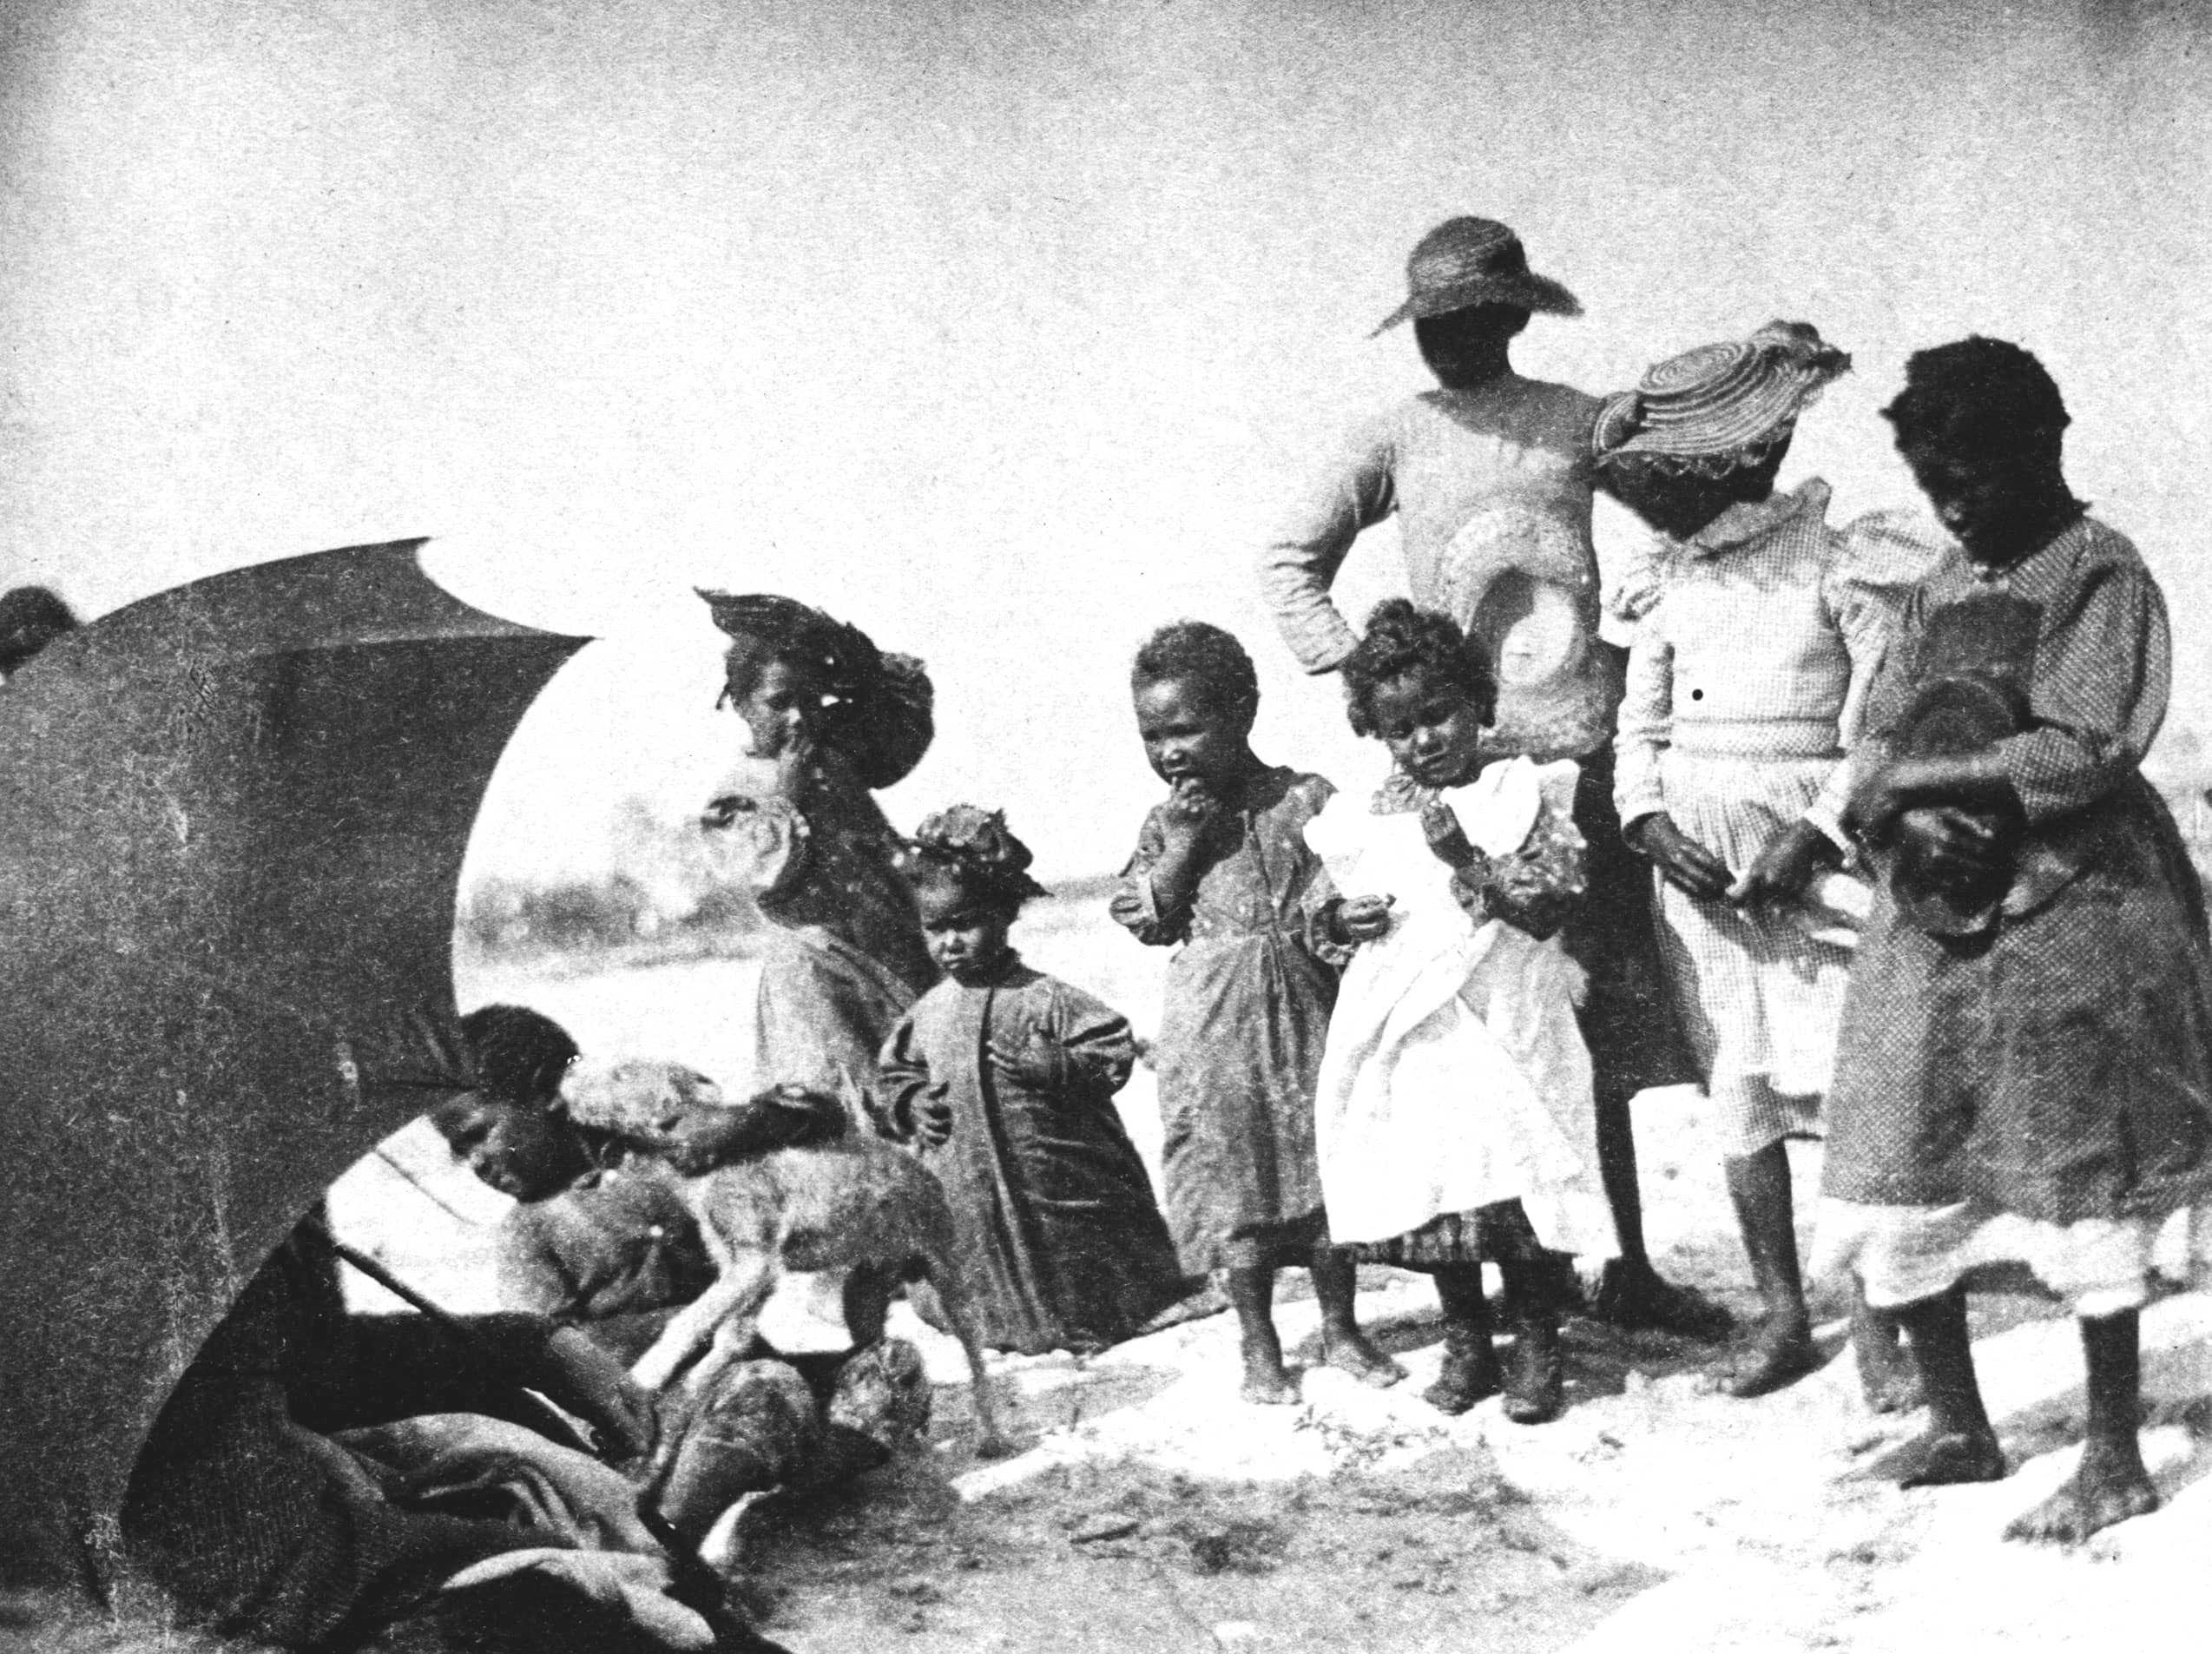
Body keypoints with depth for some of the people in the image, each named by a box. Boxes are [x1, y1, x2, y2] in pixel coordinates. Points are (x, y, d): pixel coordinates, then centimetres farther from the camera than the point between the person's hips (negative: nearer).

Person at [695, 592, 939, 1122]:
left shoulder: (836, 755, 13)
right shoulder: (729, 796, 0)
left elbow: (910, 688, 22)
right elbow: (769, 878, -14)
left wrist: (844, 655, 10)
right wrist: (787, 792, -7)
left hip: (901, 959, 5)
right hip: (814, 973, -5)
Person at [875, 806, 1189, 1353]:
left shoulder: (1042, 997, -9)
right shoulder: (928, 1012, 6)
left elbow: (1113, 1050, -11)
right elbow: (897, 1072, 20)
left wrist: (1050, 1065, -23)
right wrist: (912, 1104, 1)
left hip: (1055, 1181, -4)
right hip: (969, 1189, 4)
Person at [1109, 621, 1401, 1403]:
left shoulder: (1306, 801, -4)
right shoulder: (1165, 822, 4)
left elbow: (1335, 905, -2)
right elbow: (1142, 919, -1)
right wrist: (1181, 844, -10)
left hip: (1302, 1014, -1)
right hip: (1211, 1028, 1)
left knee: (1326, 1166, 7)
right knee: (1231, 1178, 5)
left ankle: (1341, 1329, 23)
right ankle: (1259, 1346, 17)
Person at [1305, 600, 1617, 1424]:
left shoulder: (1525, 794, -3)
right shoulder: (1372, 815, 10)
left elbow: (1545, 908, -11)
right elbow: (1338, 894, 21)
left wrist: (1463, 857, -20)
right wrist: (1344, 919, -1)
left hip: (1501, 1028, -4)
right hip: (1408, 1036, 4)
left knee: (1515, 1184, -4)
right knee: (1430, 1189, 8)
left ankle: (1537, 1346, 12)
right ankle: (1465, 1341, 23)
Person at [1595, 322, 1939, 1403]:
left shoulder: (1842, 559, -6)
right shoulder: (1677, 573, 10)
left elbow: (1878, 730, -10)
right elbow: (1639, 725, 12)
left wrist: (1814, 840, -18)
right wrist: (1651, 824, -4)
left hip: (1805, 847, -5)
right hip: (1693, 859, 5)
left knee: (1845, 1081, -8)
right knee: (1736, 1090, 7)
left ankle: (1872, 1324, 1)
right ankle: (1782, 1314, 17)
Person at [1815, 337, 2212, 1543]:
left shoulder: (2101, 576, -6)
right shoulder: (1941, 593, 14)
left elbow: (2081, 753, -17)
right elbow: (1871, 749, 11)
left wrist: (1917, 776, -11)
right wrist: (1910, 817, -11)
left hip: (2074, 910, -7)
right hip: (1933, 913, 7)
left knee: (2085, 1188, -2)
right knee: (1893, 1185, 5)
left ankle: (2115, 1462, 10)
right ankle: (1956, 1429, 22)